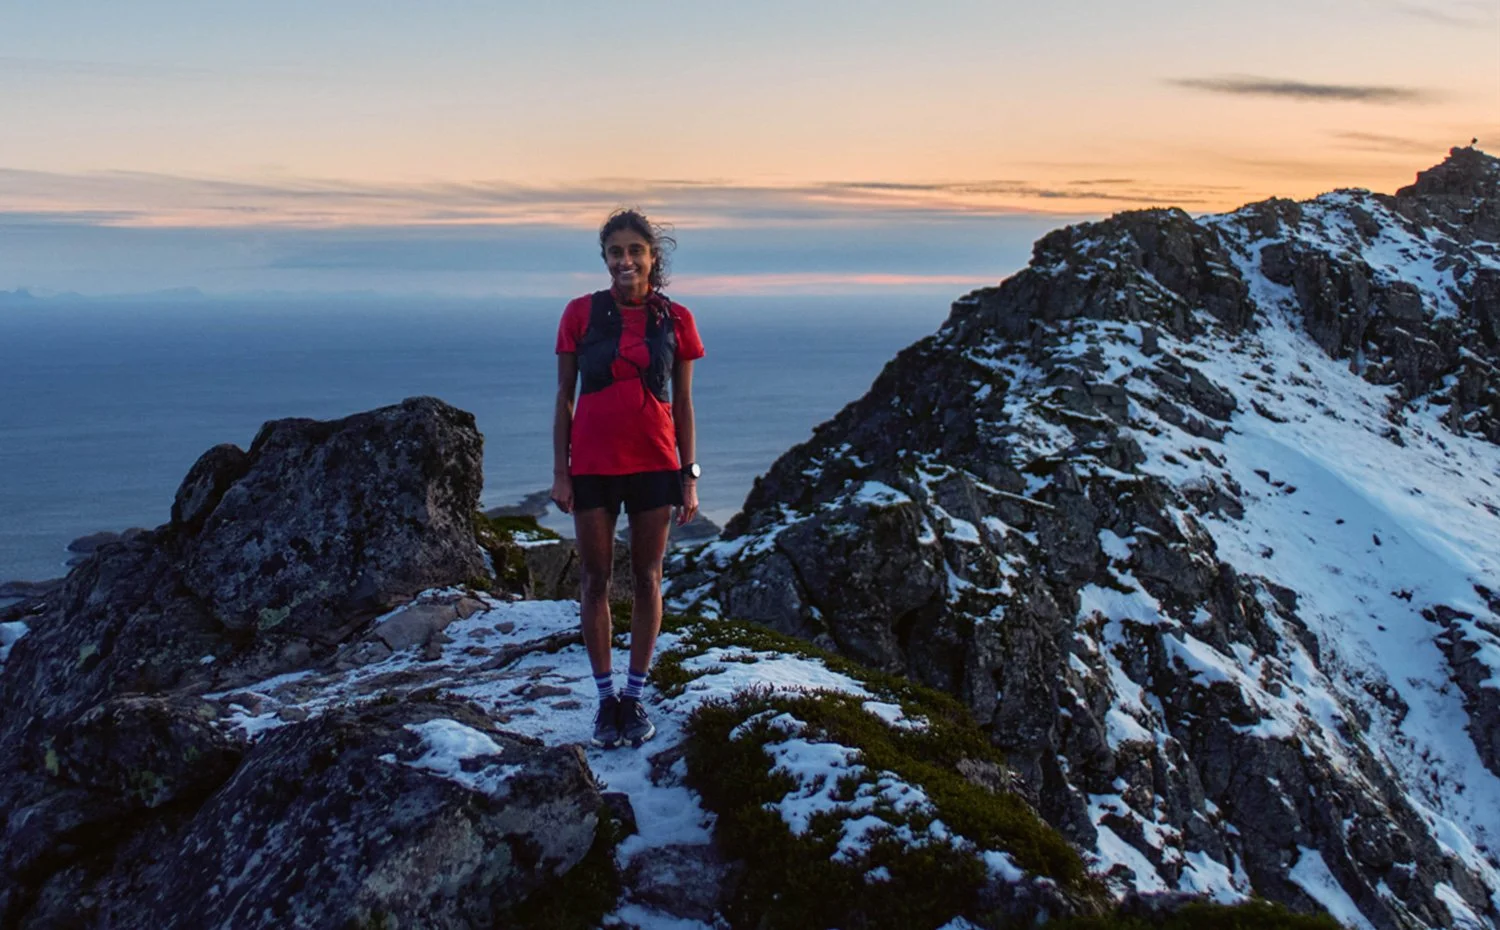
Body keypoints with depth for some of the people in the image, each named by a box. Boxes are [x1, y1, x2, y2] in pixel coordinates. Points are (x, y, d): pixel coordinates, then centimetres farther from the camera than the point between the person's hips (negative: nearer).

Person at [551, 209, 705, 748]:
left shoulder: (675, 320, 1)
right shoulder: (581, 313, -2)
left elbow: (683, 405, 5)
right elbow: (564, 396, 2)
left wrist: (690, 476, 2)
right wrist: (560, 472, -2)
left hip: (655, 465, 1)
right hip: (593, 466, 0)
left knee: (647, 580, 8)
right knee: (596, 580, 6)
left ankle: (635, 697, 21)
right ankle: (605, 698, 19)